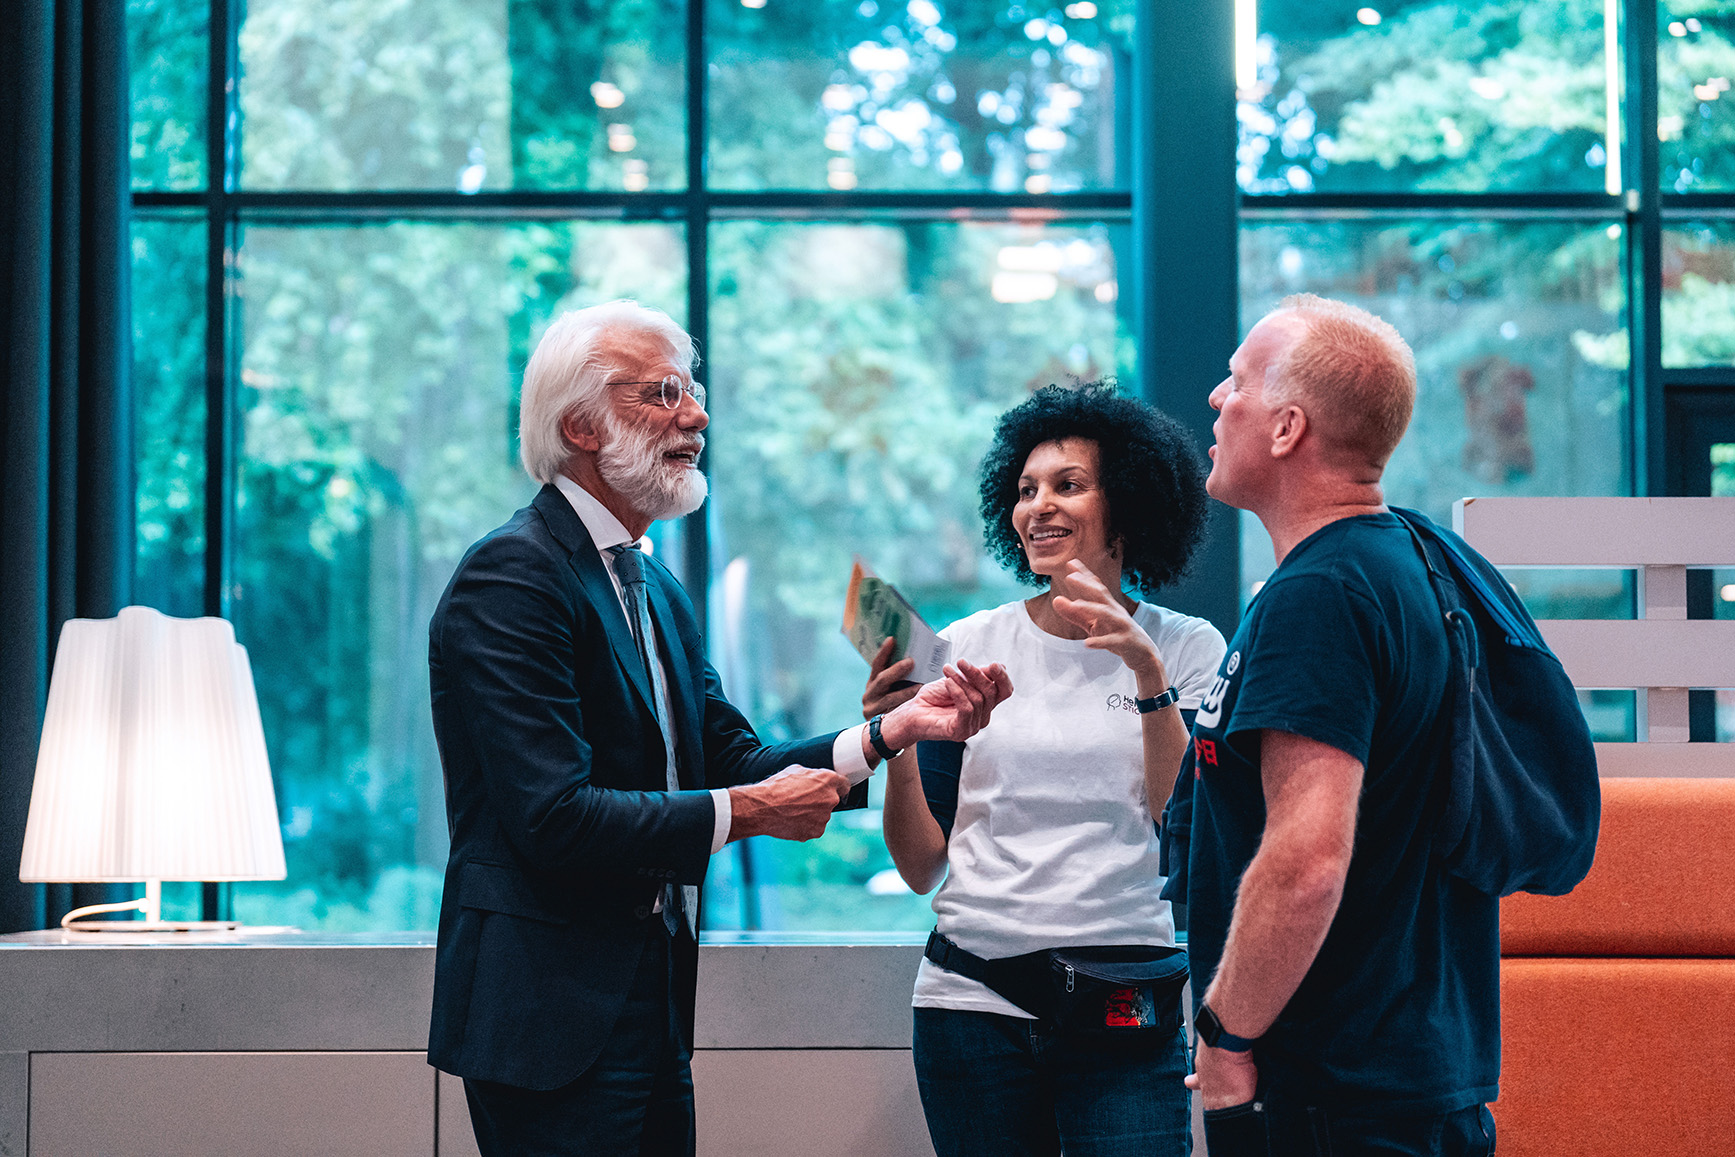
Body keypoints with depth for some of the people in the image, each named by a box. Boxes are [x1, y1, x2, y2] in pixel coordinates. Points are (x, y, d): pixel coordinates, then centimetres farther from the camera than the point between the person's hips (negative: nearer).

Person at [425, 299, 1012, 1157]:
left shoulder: (655, 590, 17)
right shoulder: (513, 576, -15)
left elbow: (730, 758, 9)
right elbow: (556, 819, -23)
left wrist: (896, 729, -3)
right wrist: (751, 812, -15)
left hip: (650, 1006, 9)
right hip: (556, 1020, -9)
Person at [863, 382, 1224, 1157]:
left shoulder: (1188, 649, 4)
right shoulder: (968, 648, 6)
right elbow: (922, 869, 7)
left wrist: (1149, 673, -18)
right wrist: (898, 753, -10)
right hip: (973, 1002, 1)